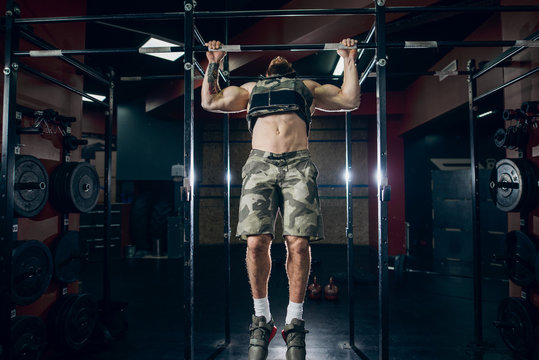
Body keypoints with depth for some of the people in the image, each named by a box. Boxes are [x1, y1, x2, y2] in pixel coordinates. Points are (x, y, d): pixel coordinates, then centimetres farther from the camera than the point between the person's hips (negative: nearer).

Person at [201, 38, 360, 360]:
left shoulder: (308, 87, 33)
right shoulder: (251, 88, 36)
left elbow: (350, 100, 28)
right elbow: (210, 101, 33)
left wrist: (349, 61, 31)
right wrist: (214, 63, 35)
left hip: (298, 165, 0)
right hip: (260, 164, 1)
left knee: (298, 243, -13)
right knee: (256, 241, -14)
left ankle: (295, 321, 3)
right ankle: (262, 318, 4)